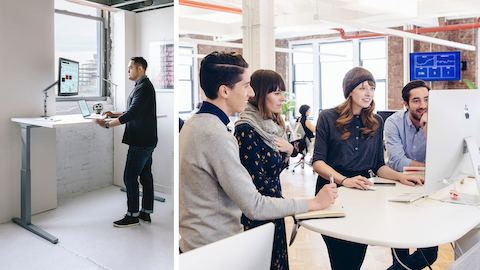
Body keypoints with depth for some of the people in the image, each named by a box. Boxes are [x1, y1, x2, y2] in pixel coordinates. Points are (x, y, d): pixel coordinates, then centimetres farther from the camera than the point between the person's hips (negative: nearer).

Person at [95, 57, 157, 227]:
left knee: (130, 177, -4)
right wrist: (115, 114, 14)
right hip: (146, 140, 10)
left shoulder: (144, 88, -16)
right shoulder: (143, 86, 17)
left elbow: (131, 114, -24)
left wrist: (108, 124, -21)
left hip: (141, 142, -10)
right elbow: (134, 112, 23)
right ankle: (146, 212, 20)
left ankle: (132, 215, 4)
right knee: (145, 175, 12)